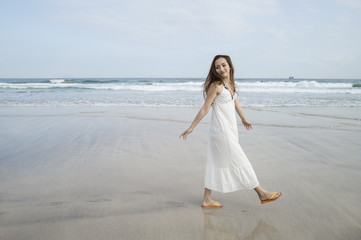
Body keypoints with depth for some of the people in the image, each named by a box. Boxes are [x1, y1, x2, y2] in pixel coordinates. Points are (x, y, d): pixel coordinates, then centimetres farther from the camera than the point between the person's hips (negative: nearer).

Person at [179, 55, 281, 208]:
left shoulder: (230, 84, 10)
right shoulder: (216, 85, -14)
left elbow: (235, 102, 24)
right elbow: (205, 109, -11)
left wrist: (244, 120, 37)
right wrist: (191, 128, -9)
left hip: (230, 131, 8)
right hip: (221, 132, -8)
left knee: (216, 165, 12)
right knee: (240, 162, 3)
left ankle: (207, 200, 21)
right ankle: (262, 194, 16)